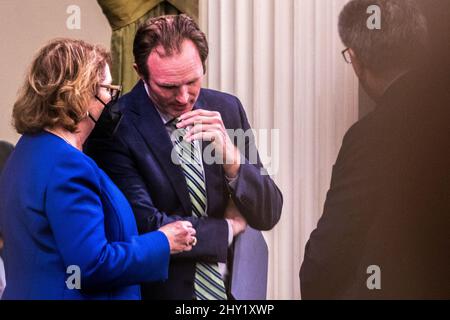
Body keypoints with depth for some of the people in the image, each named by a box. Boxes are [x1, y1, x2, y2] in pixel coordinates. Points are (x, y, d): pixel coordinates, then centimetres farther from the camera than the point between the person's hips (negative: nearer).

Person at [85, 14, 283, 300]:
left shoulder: (226, 108, -4)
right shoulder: (115, 127, -18)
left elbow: (268, 216, -4)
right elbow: (145, 227, -22)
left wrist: (231, 158, -21)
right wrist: (228, 227, -10)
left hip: (227, 287, 4)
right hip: (157, 290, -4)